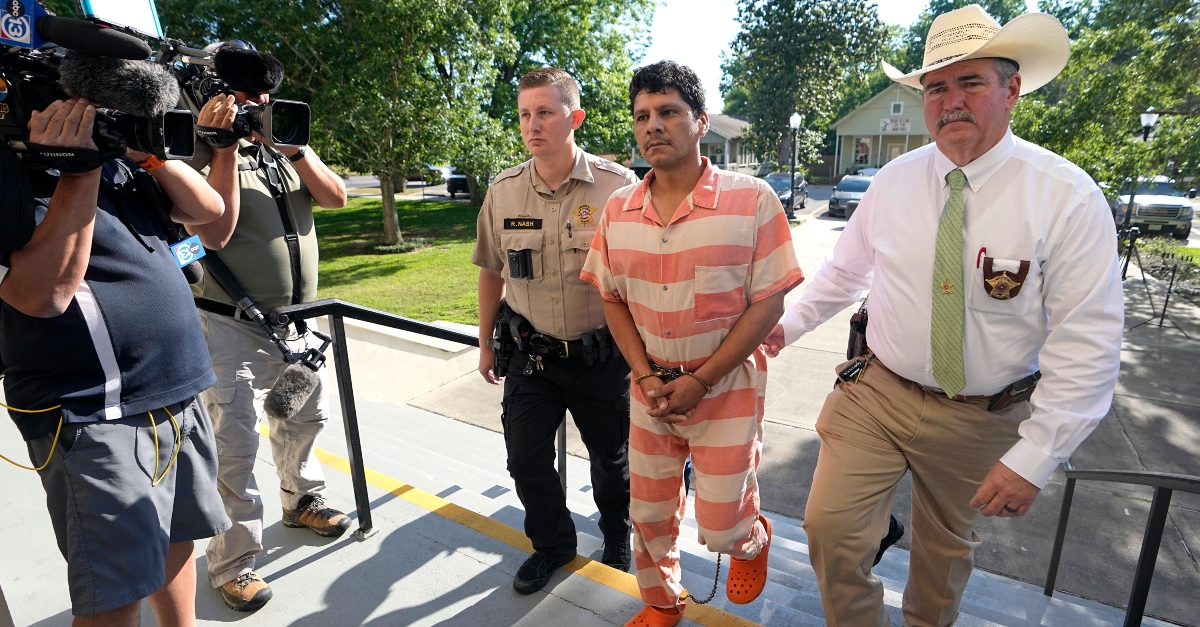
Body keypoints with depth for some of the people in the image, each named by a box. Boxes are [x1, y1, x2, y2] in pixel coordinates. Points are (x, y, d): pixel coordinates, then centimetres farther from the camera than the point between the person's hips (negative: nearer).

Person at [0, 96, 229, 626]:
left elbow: (209, 210, 9)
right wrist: (78, 174, -23)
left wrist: (153, 154, -6)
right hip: (97, 419, -7)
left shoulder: (116, 158, 10)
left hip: (180, 398, 7)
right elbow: (44, 294, -23)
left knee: (175, 539, 20)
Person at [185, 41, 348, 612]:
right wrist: (226, 148, -22)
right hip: (232, 328, -6)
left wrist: (297, 150, -15)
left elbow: (336, 197, -2)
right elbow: (214, 232, -21)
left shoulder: (284, 149, 10)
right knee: (235, 446, -3)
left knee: (306, 417, 19)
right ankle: (232, 563, 12)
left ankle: (302, 501, 42)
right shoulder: (200, 152, -7)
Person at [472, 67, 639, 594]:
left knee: (611, 461, 15)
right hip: (529, 355, 3)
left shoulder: (618, 186, -13)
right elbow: (491, 273, 9)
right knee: (525, 460, 10)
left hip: (603, 357, -2)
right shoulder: (503, 191, -2)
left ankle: (617, 543, 45)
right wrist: (486, 344, 14)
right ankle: (552, 544, 39)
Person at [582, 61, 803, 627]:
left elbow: (768, 303, -12)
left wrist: (700, 381, -15)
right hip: (651, 389, 4)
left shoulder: (752, 200, -12)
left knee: (720, 527, 5)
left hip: (727, 388, -3)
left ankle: (752, 541, 44)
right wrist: (646, 377, -5)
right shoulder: (618, 210, 0)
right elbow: (612, 298, 6)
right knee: (649, 515, 17)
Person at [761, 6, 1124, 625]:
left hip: (981, 418, -1)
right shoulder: (894, 180, -4)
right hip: (876, 393, 2)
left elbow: (1086, 342, -16)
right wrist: (789, 323, 10)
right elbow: (846, 268, 10)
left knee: (947, 544, 20)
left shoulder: (1068, 196, -14)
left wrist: (1033, 458, -18)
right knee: (829, 527, -3)